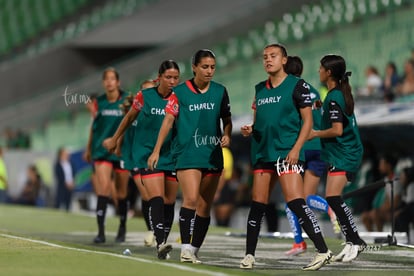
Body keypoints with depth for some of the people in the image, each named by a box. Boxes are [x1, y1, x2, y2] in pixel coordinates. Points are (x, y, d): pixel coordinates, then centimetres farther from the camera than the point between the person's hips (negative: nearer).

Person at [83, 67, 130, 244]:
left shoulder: (127, 100, -3)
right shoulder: (99, 102, 5)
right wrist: (89, 148, 17)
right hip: (102, 150, 1)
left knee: (121, 192, 7)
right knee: (103, 188, -14)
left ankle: (122, 229, 26)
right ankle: (100, 231, -16)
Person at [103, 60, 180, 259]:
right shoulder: (144, 96, -3)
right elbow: (129, 118, 13)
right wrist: (114, 139, 23)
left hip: (171, 157, 3)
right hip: (146, 154, -3)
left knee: (169, 202, 5)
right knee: (156, 199, -18)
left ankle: (163, 243, 16)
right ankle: (160, 244, -28)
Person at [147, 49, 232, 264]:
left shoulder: (220, 91, 8)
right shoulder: (180, 92, -1)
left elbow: (226, 119, 16)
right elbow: (168, 120, -1)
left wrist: (226, 135, -5)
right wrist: (156, 150, -5)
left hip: (213, 155, 4)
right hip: (187, 154, -4)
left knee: (204, 206, 5)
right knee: (191, 199, -20)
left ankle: (194, 250, 11)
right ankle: (185, 248, -18)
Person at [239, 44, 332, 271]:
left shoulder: (297, 85, -2)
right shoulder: (260, 89, 16)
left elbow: (307, 120, -5)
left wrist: (296, 148, -14)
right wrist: (250, 130, 1)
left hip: (287, 152, -6)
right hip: (263, 152, 6)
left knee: (295, 202, -15)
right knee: (257, 203, 5)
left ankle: (323, 250, -13)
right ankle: (249, 255, 11)